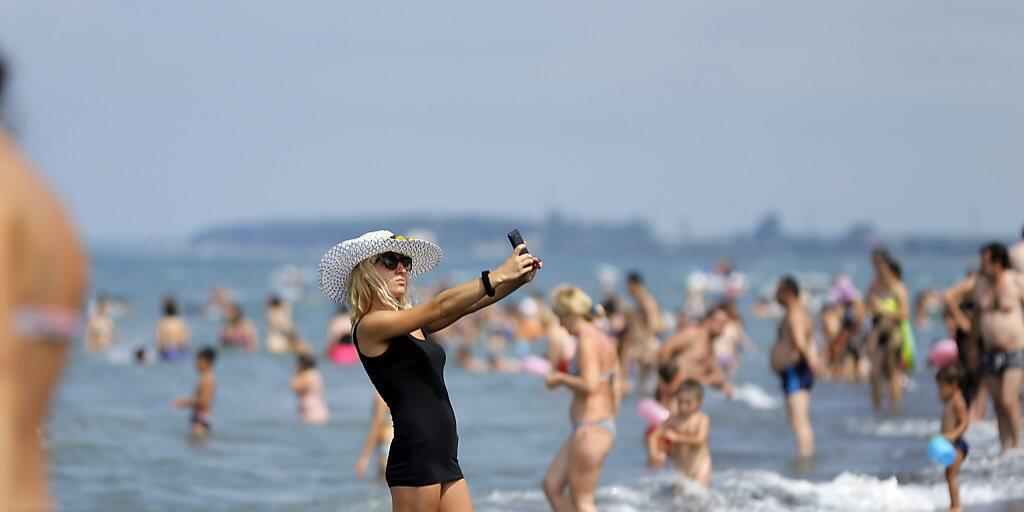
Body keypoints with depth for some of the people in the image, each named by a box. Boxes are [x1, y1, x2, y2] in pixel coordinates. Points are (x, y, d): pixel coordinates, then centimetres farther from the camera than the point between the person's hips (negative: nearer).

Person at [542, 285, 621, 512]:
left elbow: (590, 384, -25)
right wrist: (609, 420, 23)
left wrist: (560, 378, -10)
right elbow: (617, 389, 17)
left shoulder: (587, 340, -14)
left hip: (591, 428, -10)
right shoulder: (604, 340, 15)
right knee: (551, 485, 14)